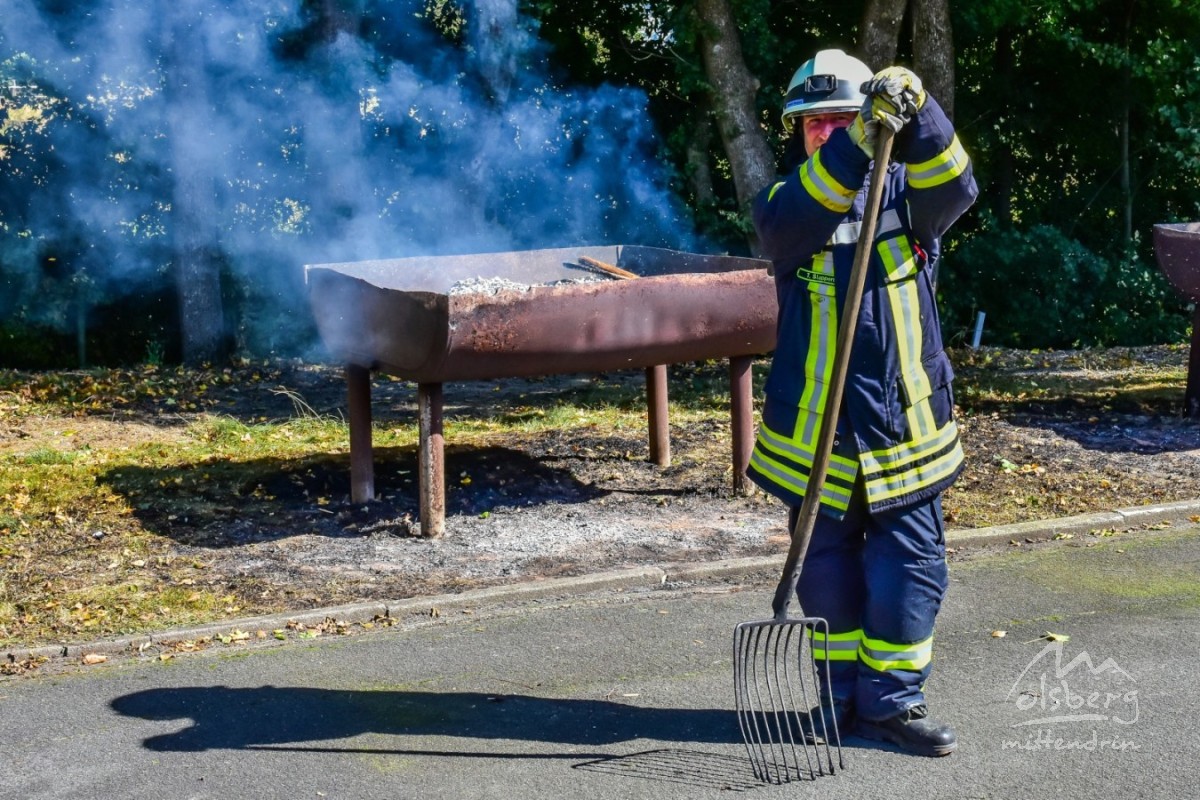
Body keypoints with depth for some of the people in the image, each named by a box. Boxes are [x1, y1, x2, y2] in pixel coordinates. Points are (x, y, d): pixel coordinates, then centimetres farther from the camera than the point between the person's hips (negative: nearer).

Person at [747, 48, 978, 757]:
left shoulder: (904, 196, 4)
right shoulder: (786, 204, 0)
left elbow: (953, 188, -18)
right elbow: (793, 216, -25)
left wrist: (917, 114, -36)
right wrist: (861, 139, -38)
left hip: (905, 430, 1)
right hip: (814, 434, -1)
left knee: (911, 567, 3)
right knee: (828, 569, 11)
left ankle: (893, 699, 18)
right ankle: (844, 694, 28)